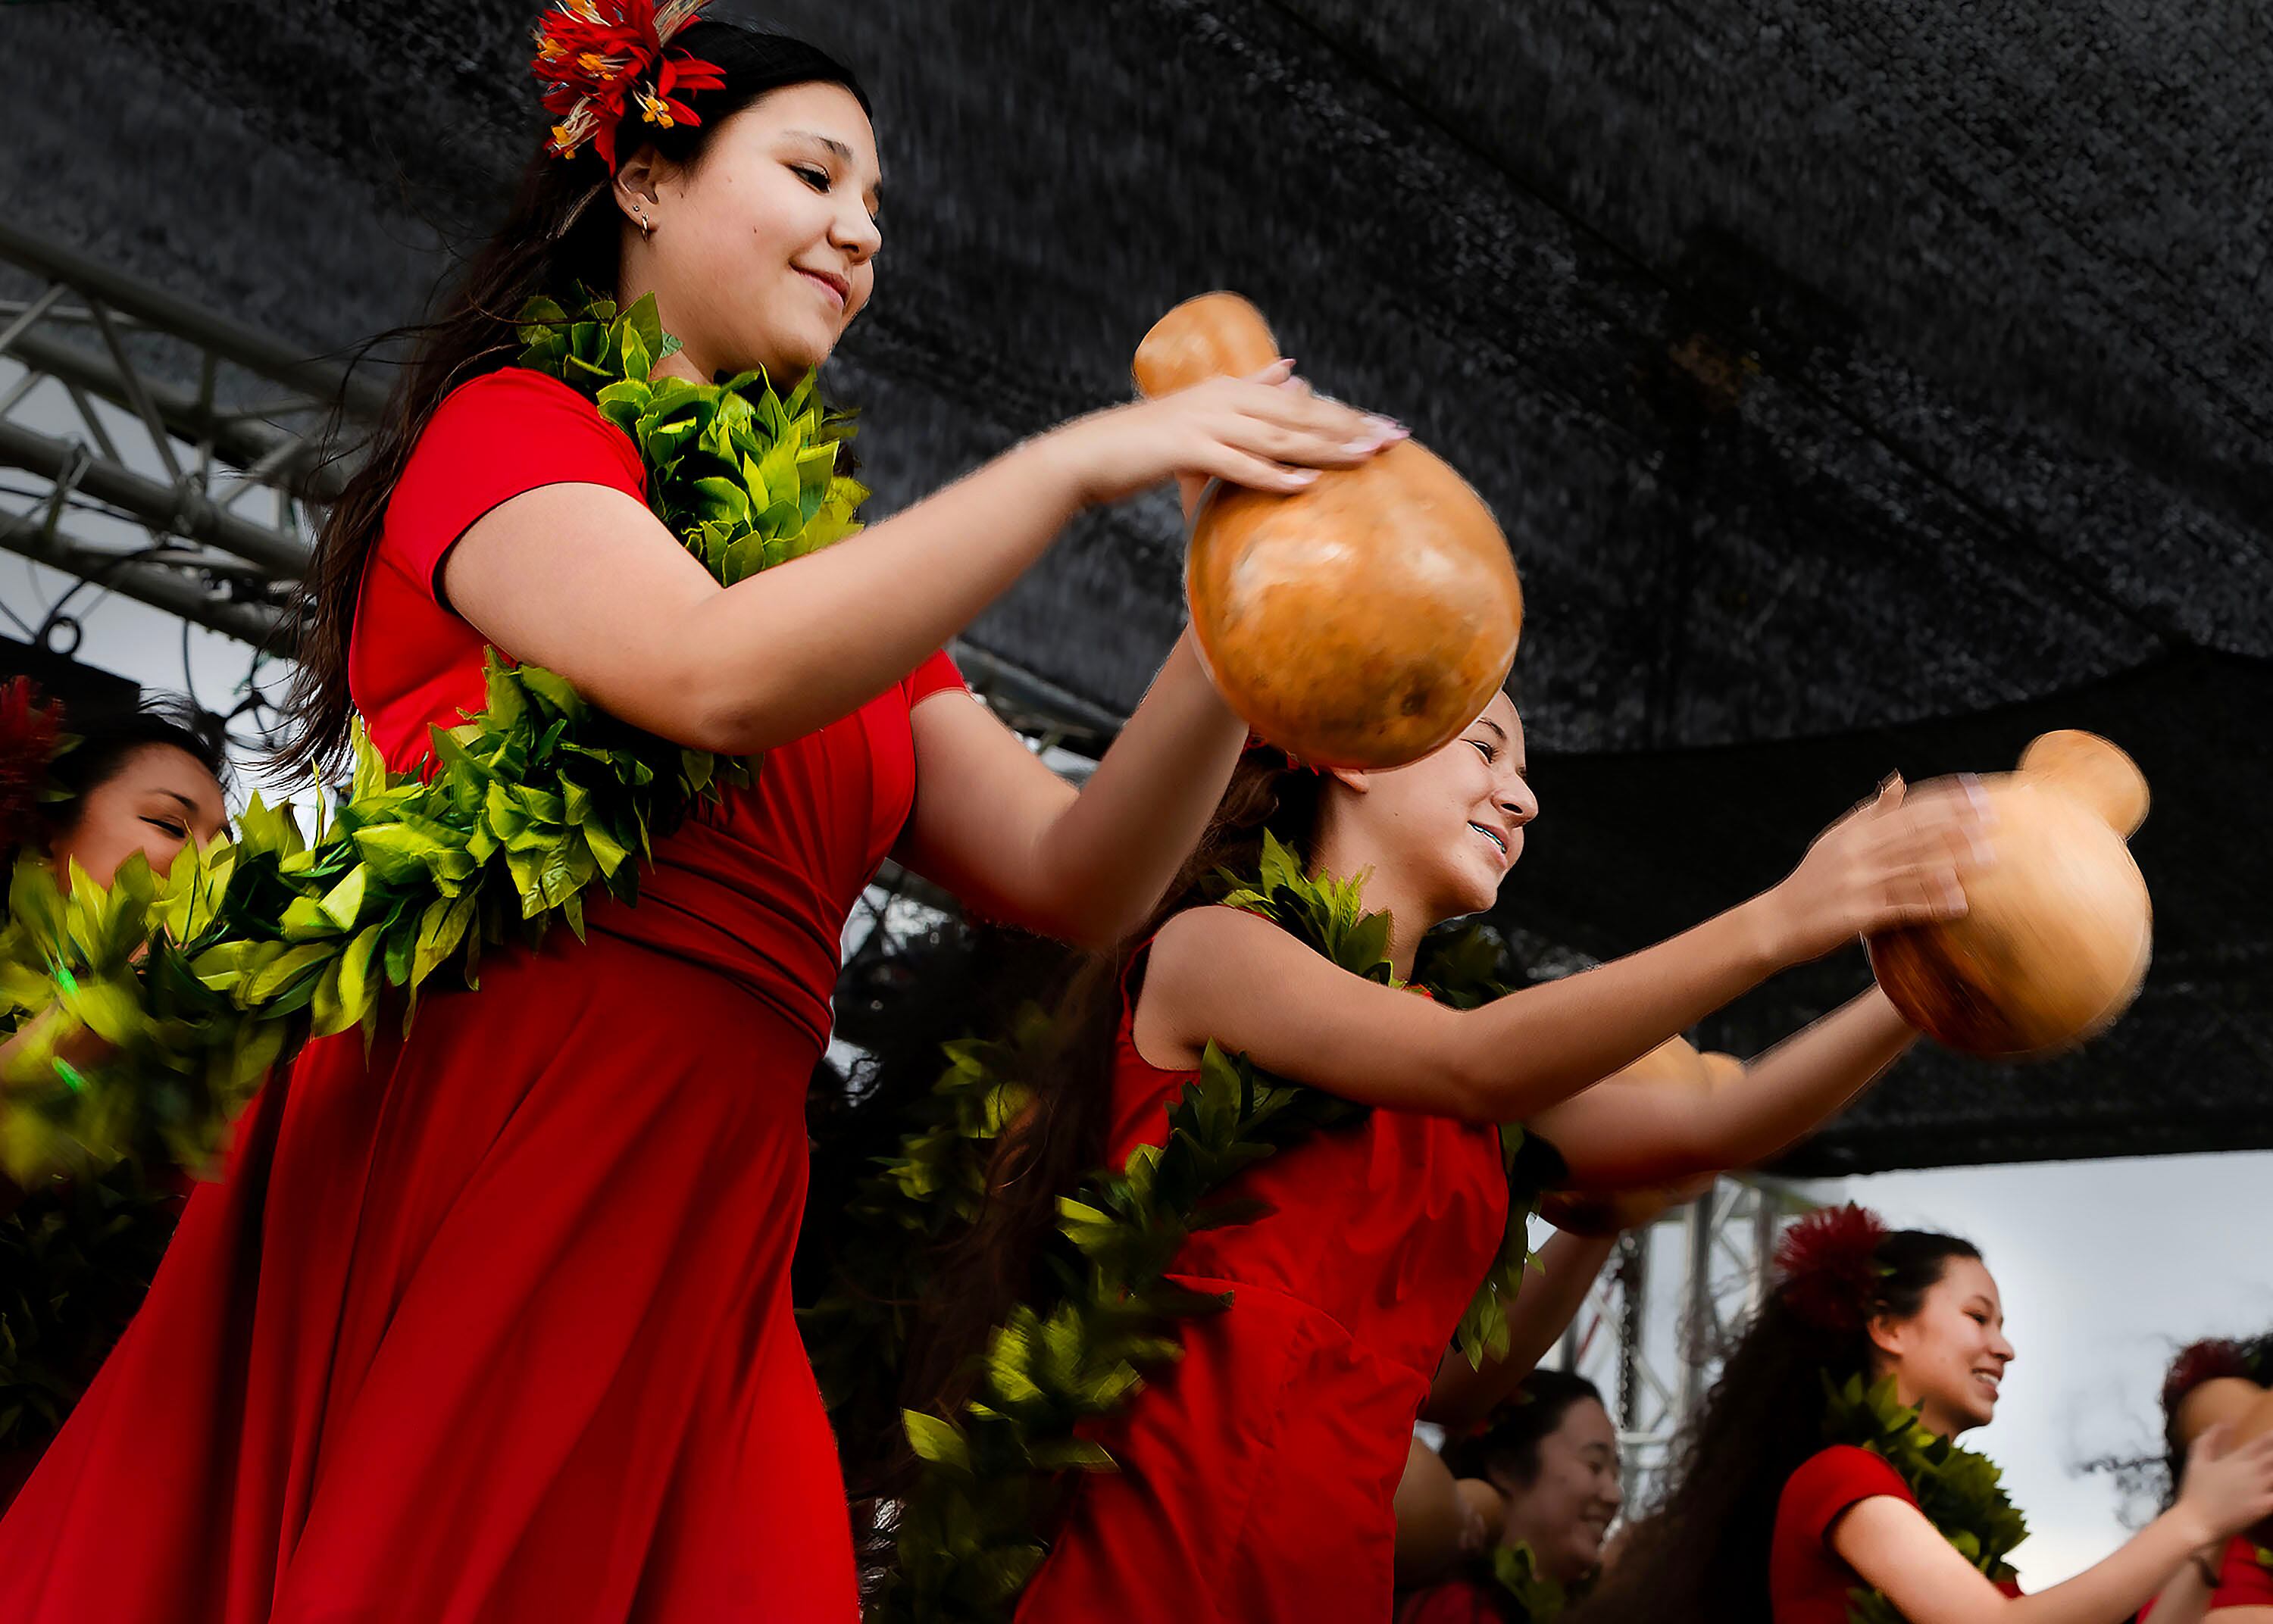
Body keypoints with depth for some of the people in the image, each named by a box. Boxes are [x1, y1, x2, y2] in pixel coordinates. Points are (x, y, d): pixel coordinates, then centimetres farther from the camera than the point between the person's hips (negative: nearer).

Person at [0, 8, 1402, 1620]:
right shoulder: (508, 427, 1)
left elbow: (1075, 880, 10)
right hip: (452, 1176, -6)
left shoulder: (832, 576, 19)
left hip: (705, 1243, 6)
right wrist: (1084, 461, -18)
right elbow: (715, 677, -19)